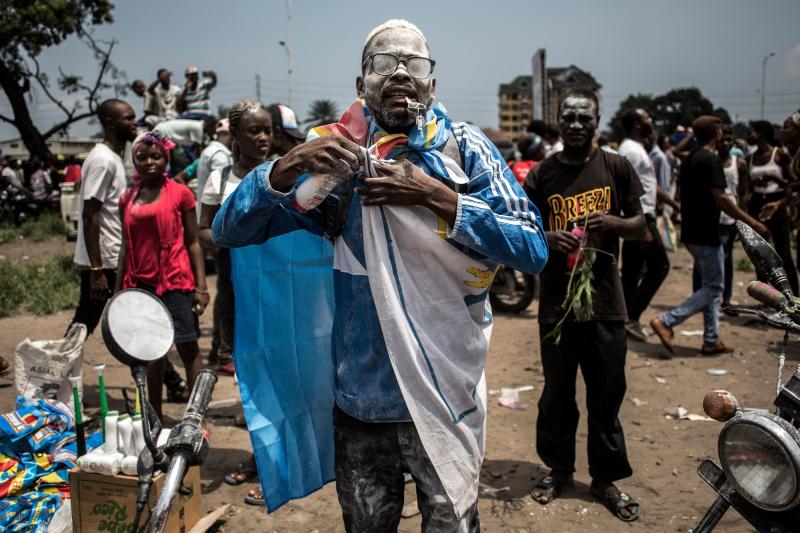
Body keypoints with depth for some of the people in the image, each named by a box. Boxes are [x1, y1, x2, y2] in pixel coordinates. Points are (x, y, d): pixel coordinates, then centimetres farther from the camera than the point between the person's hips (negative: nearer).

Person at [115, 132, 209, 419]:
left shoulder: (180, 193, -2)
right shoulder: (128, 198, 10)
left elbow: (193, 243, -2)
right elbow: (126, 246, 14)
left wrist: (201, 286, -8)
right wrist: (118, 291, 11)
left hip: (175, 283, -4)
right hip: (140, 284, 4)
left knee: (188, 348, -2)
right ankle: (154, 417, 24)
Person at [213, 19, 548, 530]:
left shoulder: (463, 146, -5)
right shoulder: (335, 155, -1)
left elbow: (534, 249, -13)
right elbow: (228, 230, -4)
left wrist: (435, 197, -22)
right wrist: (289, 164, -22)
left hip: (442, 393, -2)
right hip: (360, 395, 2)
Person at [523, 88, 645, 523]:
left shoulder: (617, 168, 2)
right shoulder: (541, 174, 1)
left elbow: (640, 225, 7)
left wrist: (614, 222, -15)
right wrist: (548, 238, -16)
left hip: (605, 300, 0)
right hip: (557, 301, 0)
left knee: (607, 394, 8)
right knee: (557, 392, 12)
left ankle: (605, 477, 25)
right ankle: (559, 468, 30)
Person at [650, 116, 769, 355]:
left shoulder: (689, 159, 12)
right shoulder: (711, 160, -15)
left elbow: (681, 193, 17)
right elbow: (720, 198, -20)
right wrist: (752, 222, -16)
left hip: (691, 232, 9)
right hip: (706, 234, -9)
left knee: (710, 286, 15)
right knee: (713, 288, -2)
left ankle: (711, 340, 18)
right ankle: (666, 322, -9)